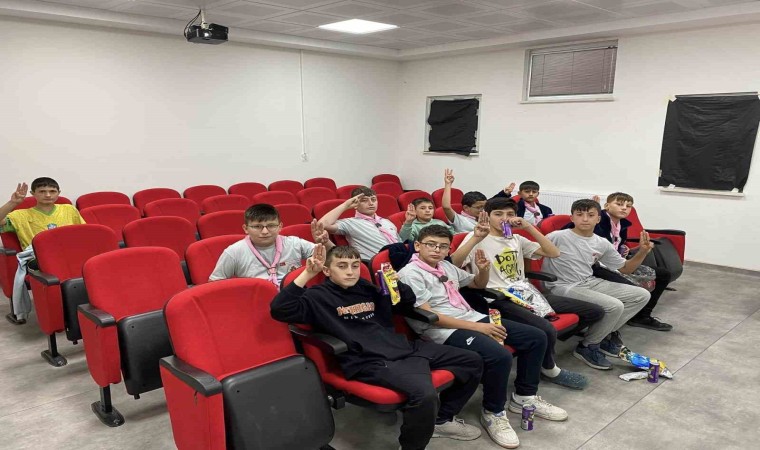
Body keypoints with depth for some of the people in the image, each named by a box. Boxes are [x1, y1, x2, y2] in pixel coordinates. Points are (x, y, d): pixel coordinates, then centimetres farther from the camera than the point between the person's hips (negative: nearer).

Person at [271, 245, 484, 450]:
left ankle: (443, 419, 28)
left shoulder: (367, 288, 17)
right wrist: (307, 274, -21)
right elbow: (280, 309, -18)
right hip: (371, 361, -8)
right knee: (424, 394, -36)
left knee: (472, 361, 12)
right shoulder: (319, 296, -1)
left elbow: (409, 300, 27)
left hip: (404, 347, 8)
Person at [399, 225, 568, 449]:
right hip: (445, 331, -9)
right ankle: (493, 413, -6)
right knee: (500, 356, -32)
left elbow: (478, 284, 29)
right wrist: (476, 328, -18)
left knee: (536, 337, 3)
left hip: (473, 318, 9)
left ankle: (524, 396, 19)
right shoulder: (410, 274, -9)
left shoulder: (447, 266, 14)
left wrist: (484, 269, 3)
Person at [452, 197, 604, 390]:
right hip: (499, 300, -7)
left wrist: (528, 227, 0)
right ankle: (549, 369, 0)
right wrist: (477, 237, -25)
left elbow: (553, 253, 7)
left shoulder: (516, 239, 18)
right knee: (546, 330, -34)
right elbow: (453, 264, -18)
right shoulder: (477, 239, 0)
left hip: (527, 293, 8)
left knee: (595, 311, 5)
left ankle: (546, 346, 12)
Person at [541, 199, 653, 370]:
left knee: (642, 295, 5)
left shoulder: (602, 244, 7)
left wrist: (642, 252, 0)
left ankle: (607, 333, 12)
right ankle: (587, 346, -5)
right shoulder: (558, 237, -13)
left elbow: (625, 268, 14)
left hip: (591, 283, 8)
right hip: (565, 287, -8)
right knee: (614, 306, -27)